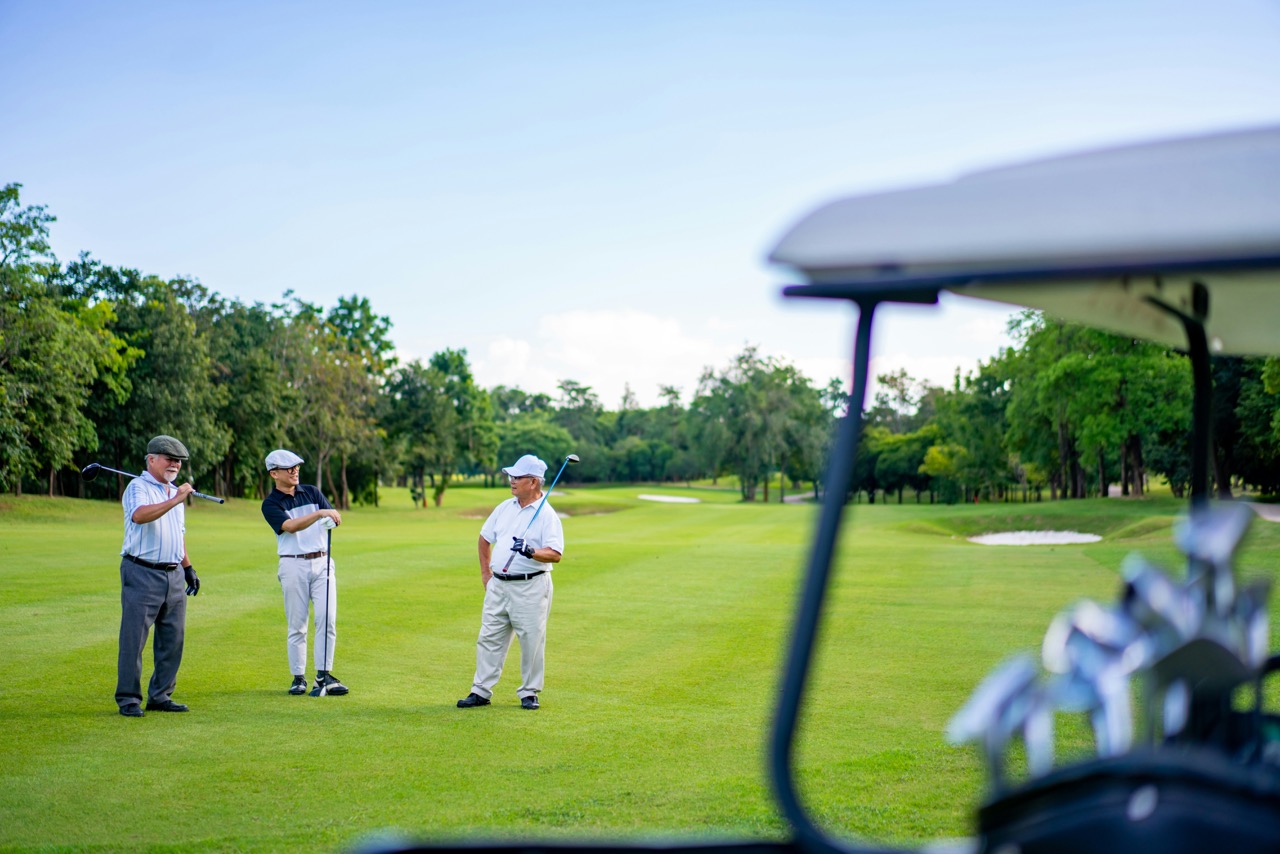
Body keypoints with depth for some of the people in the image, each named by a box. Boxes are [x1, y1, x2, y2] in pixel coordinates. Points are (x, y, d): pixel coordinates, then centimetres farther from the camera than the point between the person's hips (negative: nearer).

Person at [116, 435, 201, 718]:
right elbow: (139, 515, -29)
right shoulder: (138, 487, -6)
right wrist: (174, 501, -33)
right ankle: (128, 699, 3)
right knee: (134, 639, -4)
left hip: (174, 575, 8)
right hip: (142, 574, -8)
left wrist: (188, 567, 23)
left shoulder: (175, 492, 19)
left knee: (173, 639, 8)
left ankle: (160, 695, 17)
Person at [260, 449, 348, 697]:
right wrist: (319, 513, -32)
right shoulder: (271, 504, -2)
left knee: (327, 618, -6)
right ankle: (298, 677, 9)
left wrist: (333, 518, -23)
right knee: (296, 625, 1)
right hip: (294, 565, -3)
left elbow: (333, 518, 2)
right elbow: (291, 526, -19)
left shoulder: (312, 492, 11)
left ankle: (324, 674, -1)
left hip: (322, 562, 3)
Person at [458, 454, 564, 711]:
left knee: (532, 641, 1)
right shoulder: (504, 508, 10)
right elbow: (485, 537, 23)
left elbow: (555, 554, -17)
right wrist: (485, 571, 18)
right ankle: (481, 691, 13)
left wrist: (531, 552, -33)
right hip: (498, 585, 6)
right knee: (489, 639, 7)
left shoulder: (546, 514, -9)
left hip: (530, 587, -6)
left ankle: (529, 692, 15)